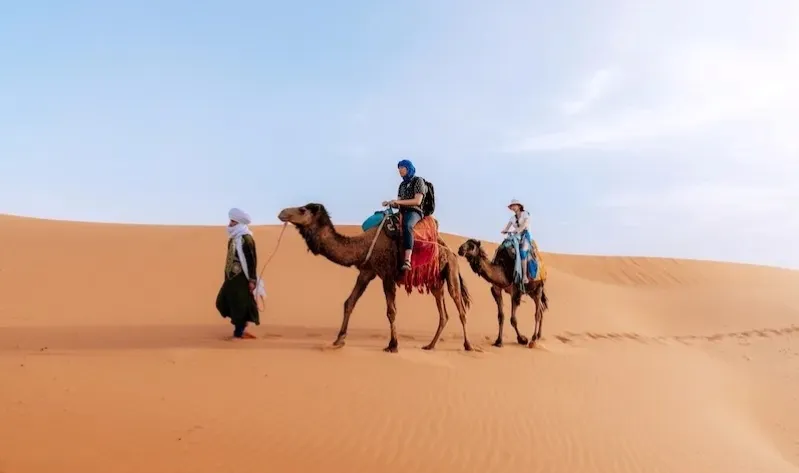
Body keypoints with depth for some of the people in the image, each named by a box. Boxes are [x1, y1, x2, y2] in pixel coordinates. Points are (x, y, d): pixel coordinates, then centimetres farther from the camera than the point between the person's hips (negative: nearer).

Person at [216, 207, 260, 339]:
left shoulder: (246, 239, -16)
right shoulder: (234, 238, 12)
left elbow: (252, 260, -18)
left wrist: (252, 280, -19)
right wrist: (227, 275, 21)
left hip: (241, 278, -10)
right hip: (232, 277, 10)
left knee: (241, 305, -3)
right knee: (223, 302, 13)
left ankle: (239, 332, 8)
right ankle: (239, 329, 22)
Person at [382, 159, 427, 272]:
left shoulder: (418, 181, 1)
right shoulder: (402, 184, 23)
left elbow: (418, 201, -11)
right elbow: (399, 203, 15)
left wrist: (399, 202, -16)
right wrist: (390, 203, -7)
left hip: (414, 211, -8)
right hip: (402, 212, 8)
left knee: (407, 226, -39)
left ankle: (407, 261, -53)